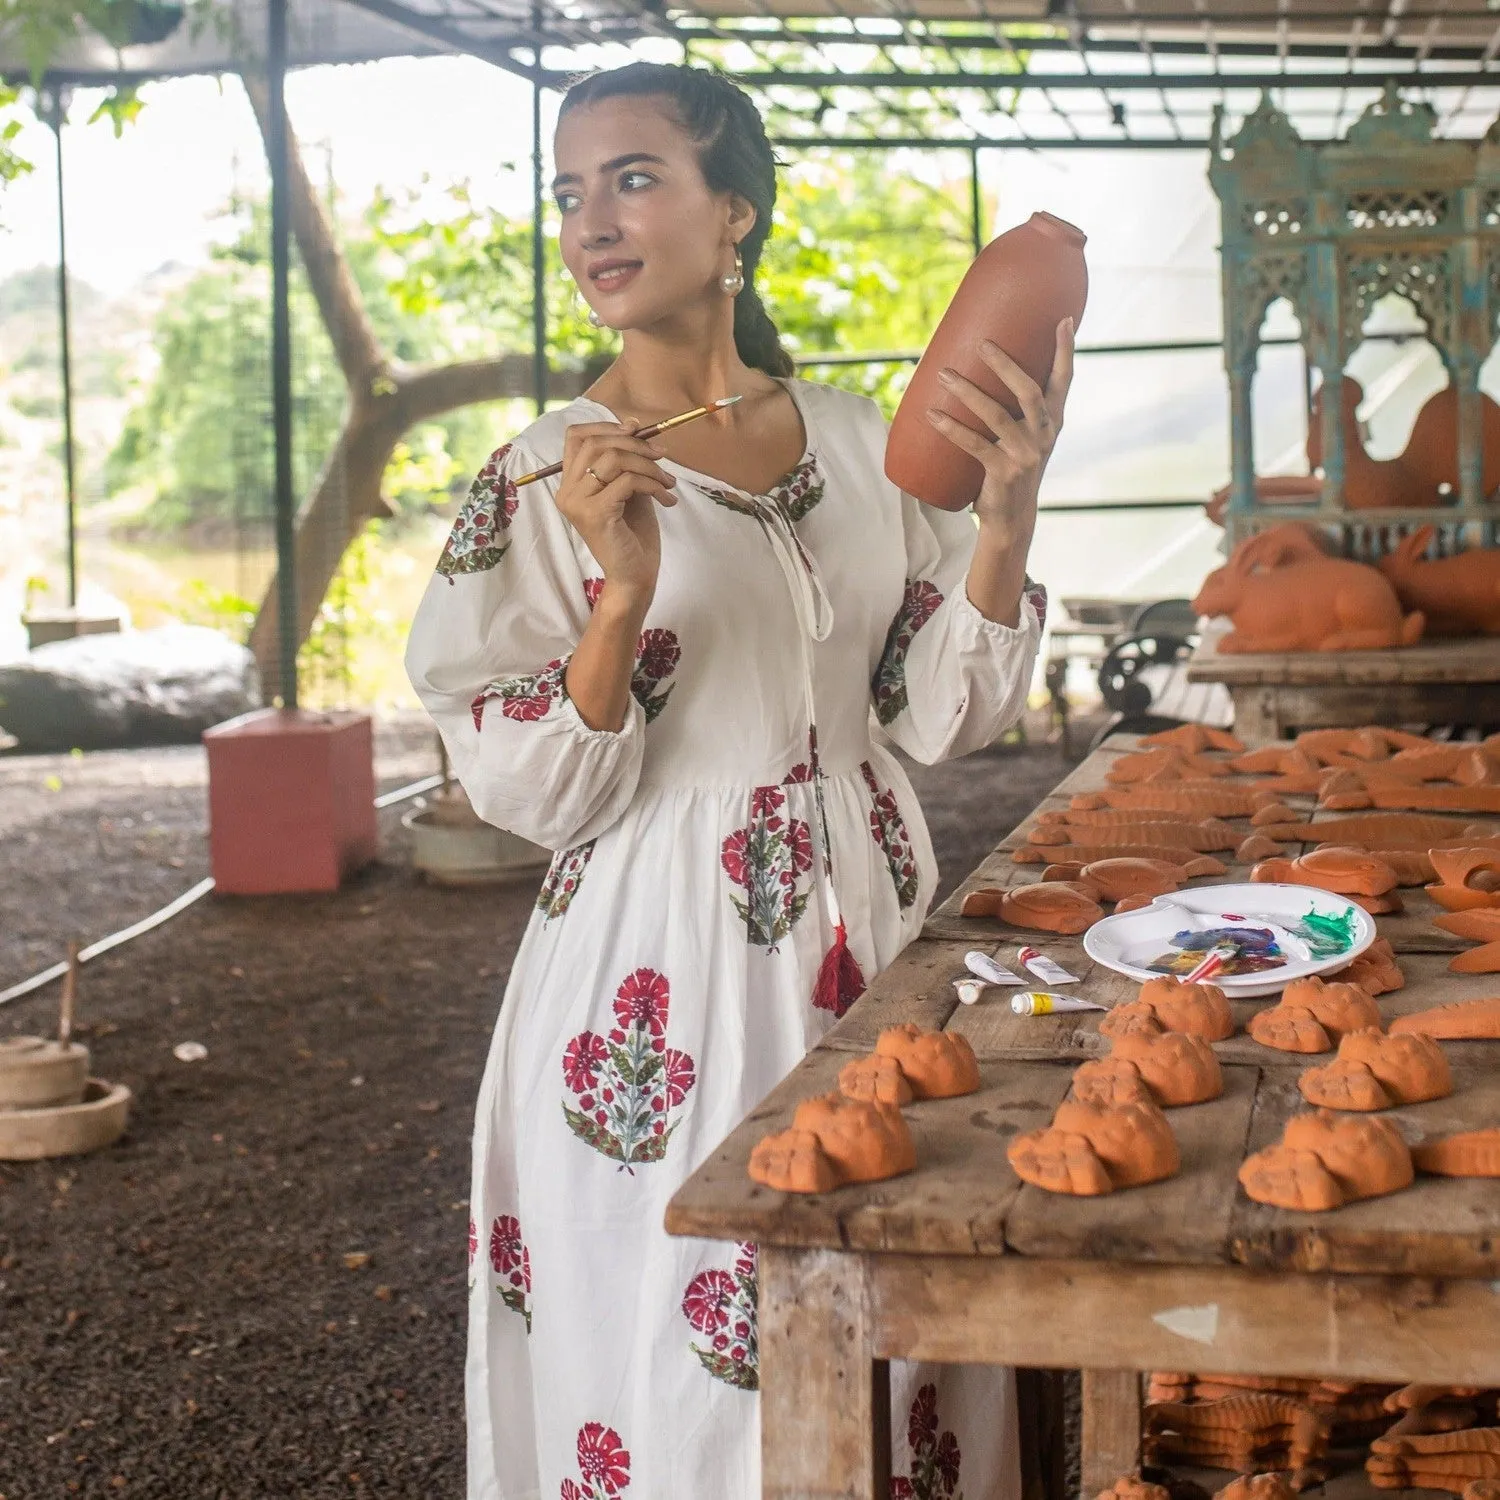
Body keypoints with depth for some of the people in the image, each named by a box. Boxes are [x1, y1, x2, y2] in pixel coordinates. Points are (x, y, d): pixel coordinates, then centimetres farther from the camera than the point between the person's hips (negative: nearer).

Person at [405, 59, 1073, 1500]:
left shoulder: (858, 443, 5)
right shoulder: (542, 481, -6)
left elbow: (937, 714, 5)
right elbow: (535, 795, -9)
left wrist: (1005, 514, -8)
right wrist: (626, 592, -23)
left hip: (871, 941, 4)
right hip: (664, 979, -4)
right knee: (685, 1351, 2)